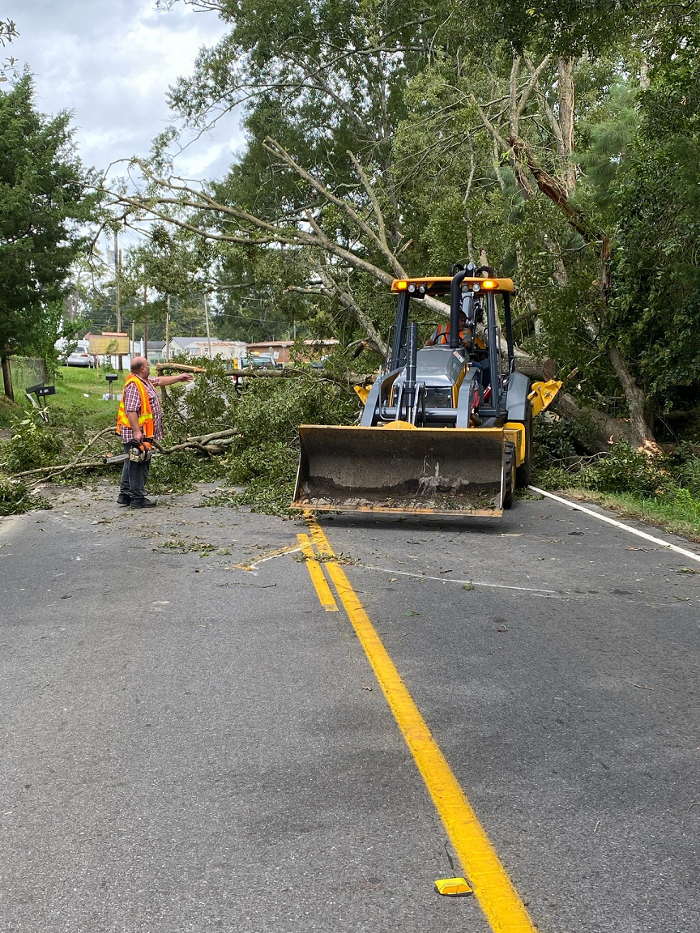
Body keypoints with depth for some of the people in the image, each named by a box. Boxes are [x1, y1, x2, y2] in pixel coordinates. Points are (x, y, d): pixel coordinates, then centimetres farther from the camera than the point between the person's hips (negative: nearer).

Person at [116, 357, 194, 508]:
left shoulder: (144, 381, 12)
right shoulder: (134, 386, -19)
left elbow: (160, 380, 30)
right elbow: (131, 410, -25)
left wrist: (179, 378, 34)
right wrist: (137, 431, -27)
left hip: (141, 433, 11)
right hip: (137, 435, -11)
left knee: (132, 464, 16)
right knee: (138, 465, -5)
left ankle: (125, 495, 23)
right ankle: (137, 498, 0)